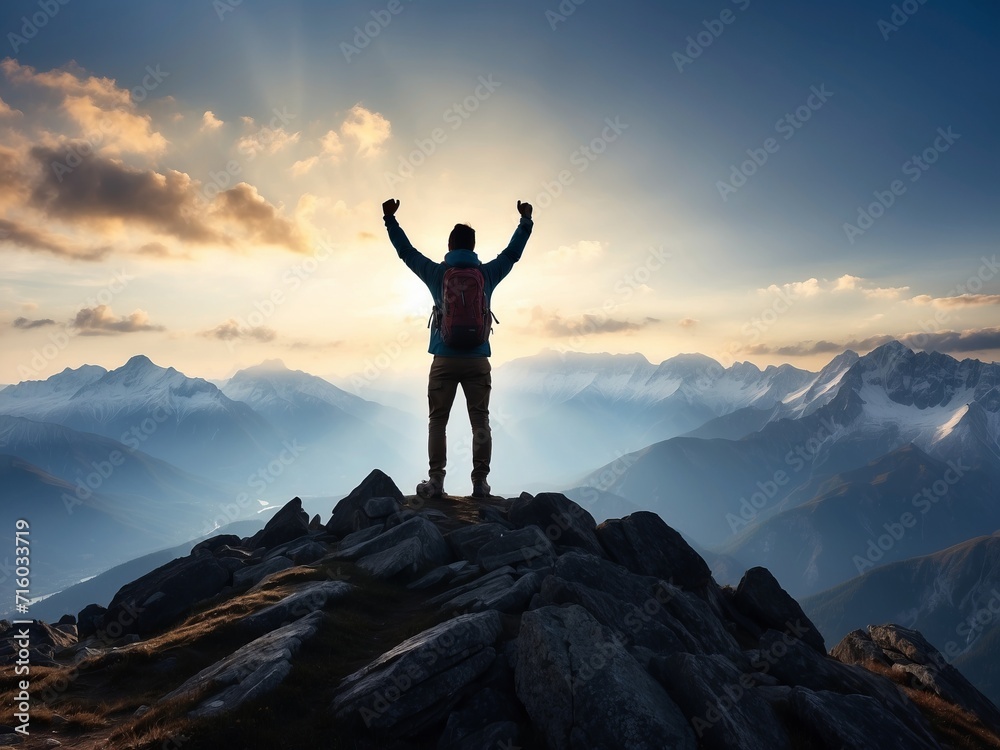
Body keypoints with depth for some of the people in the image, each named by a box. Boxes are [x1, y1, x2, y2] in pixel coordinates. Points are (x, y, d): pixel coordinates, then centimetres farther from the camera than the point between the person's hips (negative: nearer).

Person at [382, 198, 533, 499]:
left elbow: (406, 251, 15)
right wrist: (525, 221, 33)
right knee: (480, 422, 4)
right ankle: (480, 482, 1)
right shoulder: (487, 273, 6)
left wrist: (390, 219, 25)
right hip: (477, 360, 1)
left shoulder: (436, 273, 3)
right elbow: (513, 252, 21)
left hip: (445, 359, -1)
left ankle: (436, 481, 1)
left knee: (437, 421, 5)